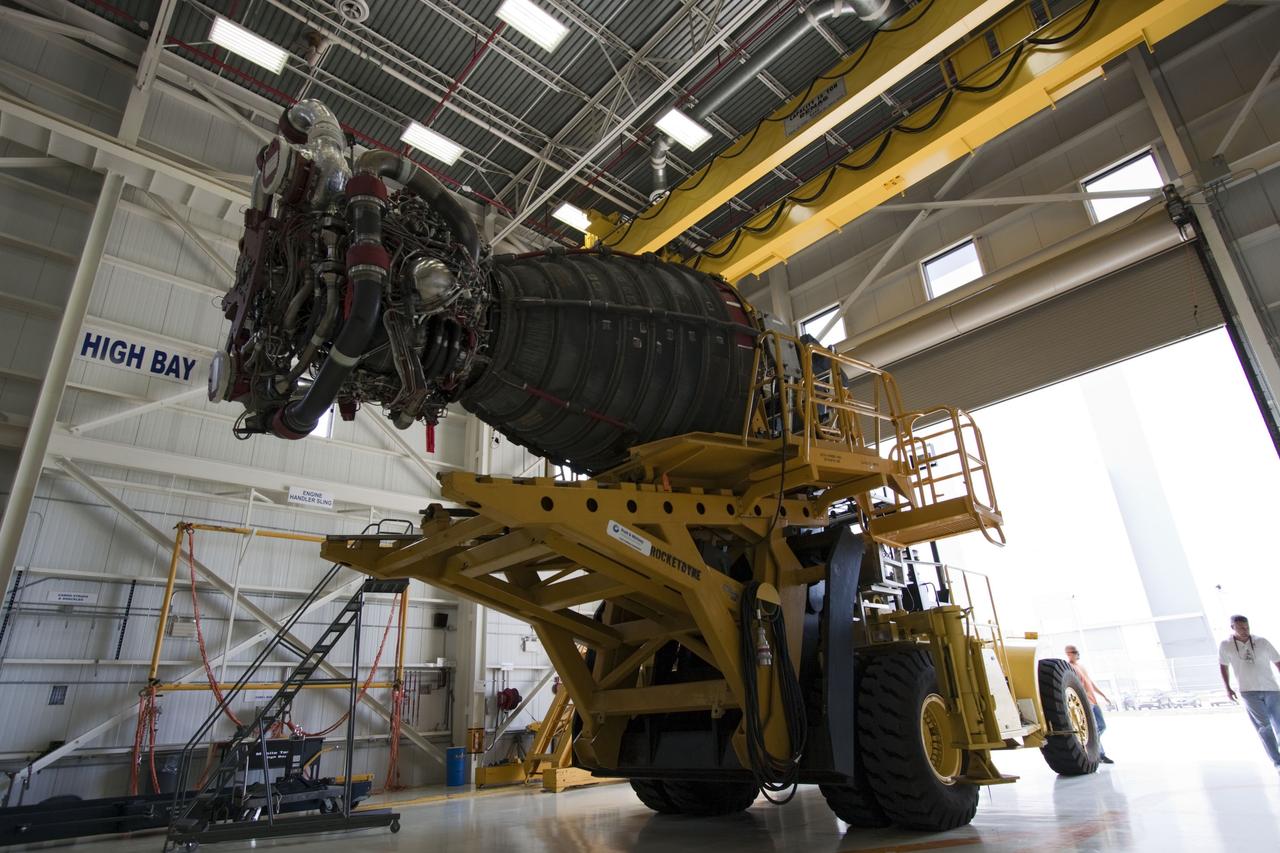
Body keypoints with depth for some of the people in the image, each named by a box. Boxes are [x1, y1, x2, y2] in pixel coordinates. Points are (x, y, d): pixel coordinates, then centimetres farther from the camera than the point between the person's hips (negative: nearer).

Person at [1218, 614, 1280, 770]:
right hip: (1249, 692, -1)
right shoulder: (1225, 645, -2)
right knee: (1264, 726, -13)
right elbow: (1223, 665, 12)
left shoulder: (1262, 642, -2)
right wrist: (1227, 688, 7)